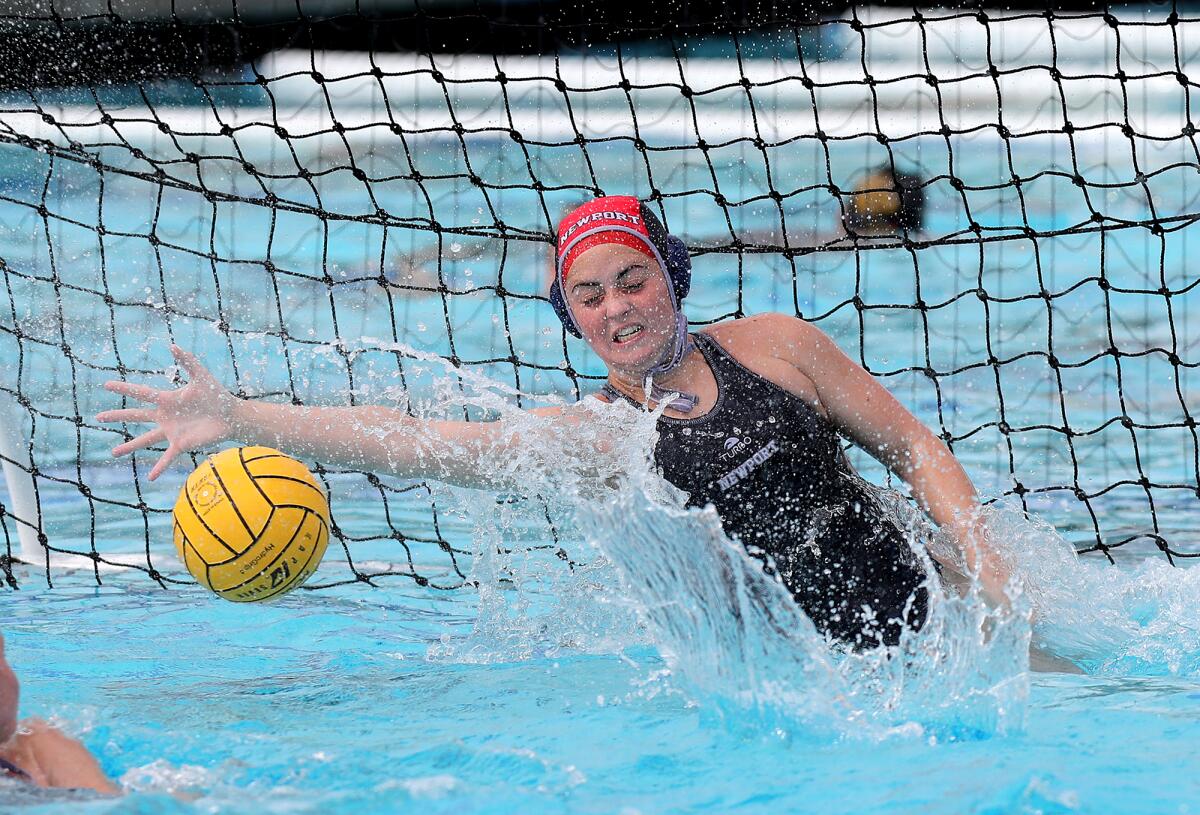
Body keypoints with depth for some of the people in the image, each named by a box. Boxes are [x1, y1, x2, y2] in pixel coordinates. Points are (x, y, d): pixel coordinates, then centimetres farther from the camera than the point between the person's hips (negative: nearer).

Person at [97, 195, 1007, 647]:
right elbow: (413, 441, -8)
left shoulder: (776, 345, 5)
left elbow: (915, 448, 9)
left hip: (915, 609, 1)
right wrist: (238, 417, -16)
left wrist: (987, 567, -5)